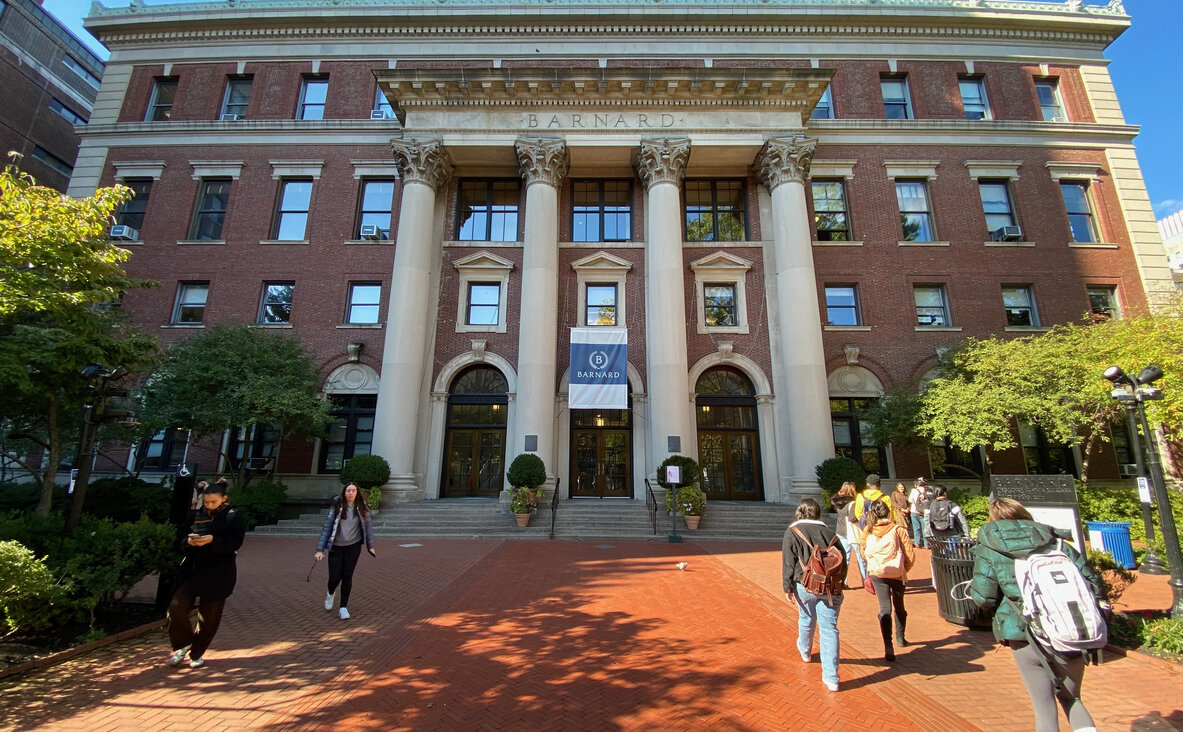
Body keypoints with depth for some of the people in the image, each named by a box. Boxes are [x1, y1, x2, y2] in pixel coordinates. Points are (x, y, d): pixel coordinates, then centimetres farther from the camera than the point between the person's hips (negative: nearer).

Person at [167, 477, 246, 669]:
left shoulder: (233, 518, -2)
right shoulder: (195, 515, 9)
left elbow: (234, 543, -10)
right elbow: (180, 541, 11)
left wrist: (213, 540, -24)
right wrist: (188, 541, -12)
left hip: (218, 575, -3)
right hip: (192, 570, 3)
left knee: (209, 617, 5)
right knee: (176, 607, -9)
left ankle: (197, 653, 26)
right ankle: (182, 645, 18)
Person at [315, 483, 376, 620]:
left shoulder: (362, 508, -3)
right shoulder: (336, 508, -9)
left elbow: (367, 527, 6)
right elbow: (326, 528, -7)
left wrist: (370, 546, 11)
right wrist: (320, 549, -10)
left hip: (353, 547, 1)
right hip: (336, 547, -1)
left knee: (347, 576, 0)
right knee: (334, 576, 1)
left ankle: (343, 608, 15)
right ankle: (330, 594, 37)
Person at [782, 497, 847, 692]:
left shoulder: (793, 532, -4)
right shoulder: (830, 533, 4)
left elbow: (788, 563, -7)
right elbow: (843, 563, 9)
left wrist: (787, 588, 0)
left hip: (805, 586, -1)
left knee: (806, 620, 22)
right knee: (829, 629, 4)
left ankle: (805, 651, 47)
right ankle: (831, 677, 3)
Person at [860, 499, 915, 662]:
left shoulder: (867, 531, -6)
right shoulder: (898, 530, -11)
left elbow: (864, 552, 7)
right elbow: (910, 555, -10)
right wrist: (904, 569, 7)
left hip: (877, 574, 0)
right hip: (897, 574, 0)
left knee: (885, 609, 3)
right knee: (899, 607, 23)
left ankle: (888, 648, -8)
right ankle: (900, 637, 43)